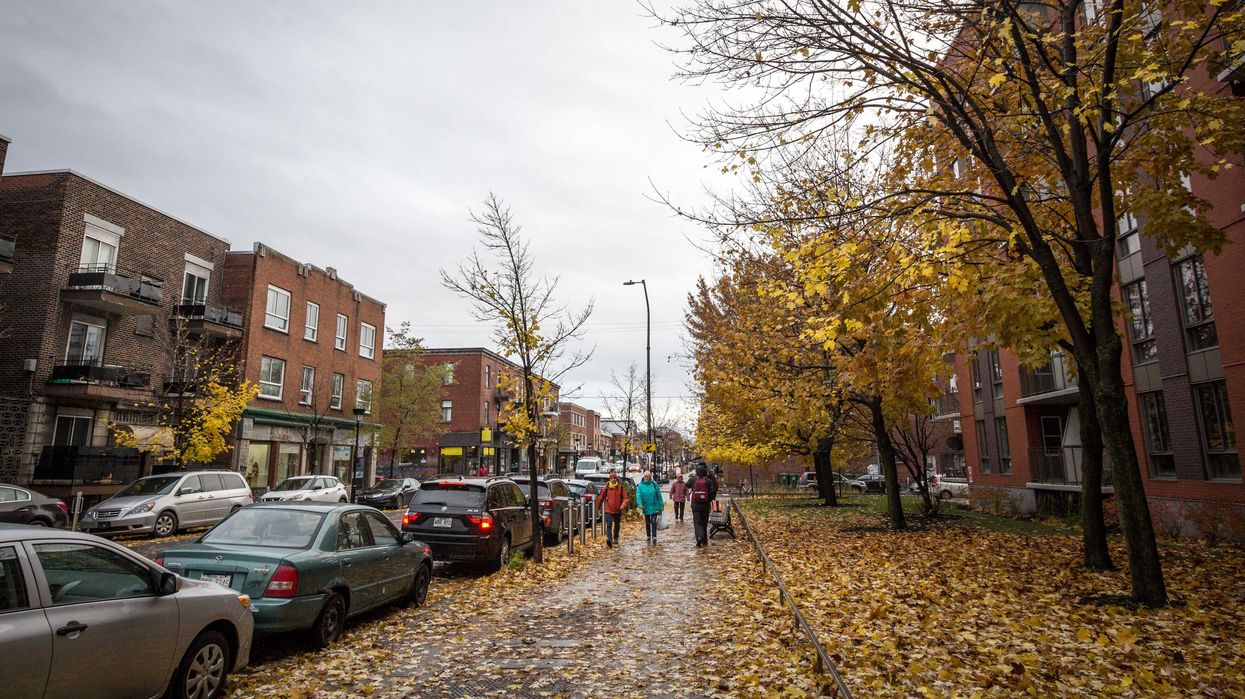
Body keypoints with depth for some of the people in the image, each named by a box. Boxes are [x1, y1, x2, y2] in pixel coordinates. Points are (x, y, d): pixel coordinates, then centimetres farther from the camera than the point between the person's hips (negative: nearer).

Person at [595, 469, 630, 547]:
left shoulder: (621, 488, -1)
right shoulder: (606, 488, -4)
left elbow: (625, 498, -1)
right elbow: (601, 497, 7)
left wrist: (623, 505, -19)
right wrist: (598, 506, 15)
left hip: (618, 510, 3)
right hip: (608, 510, -2)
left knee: (617, 525, 16)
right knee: (609, 525, -16)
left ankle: (615, 538, 34)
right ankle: (609, 539, -27)